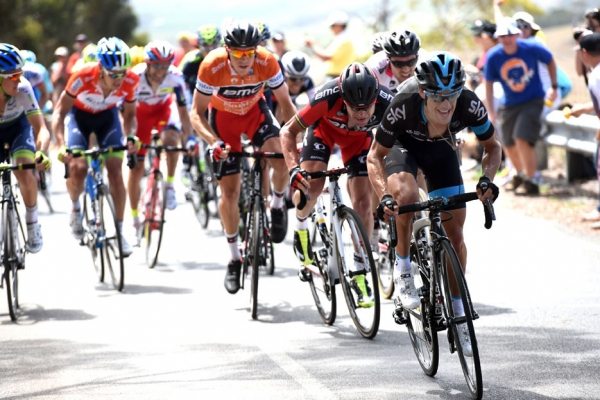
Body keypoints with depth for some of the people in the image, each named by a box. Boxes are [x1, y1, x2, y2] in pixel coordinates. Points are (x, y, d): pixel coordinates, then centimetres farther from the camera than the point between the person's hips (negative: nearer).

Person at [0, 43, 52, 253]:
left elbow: (41, 129, -35)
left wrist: (41, 152, -55)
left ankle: (32, 224, -3)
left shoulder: (22, 89, -34)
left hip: (18, 127, -1)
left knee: (25, 174, -24)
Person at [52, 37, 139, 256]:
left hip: (108, 116, 2)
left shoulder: (130, 81, -28)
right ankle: (75, 207, 11)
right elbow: (60, 111, -24)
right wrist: (61, 144, -38)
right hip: (79, 115, -1)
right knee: (77, 168, -21)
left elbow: (129, 114, -8)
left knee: (115, 170, -12)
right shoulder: (82, 77, -36)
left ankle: (120, 231, -5)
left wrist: (130, 136, -27)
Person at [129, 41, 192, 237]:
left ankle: (170, 184, -13)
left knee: (170, 138, -34)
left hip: (165, 108, 0)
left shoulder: (175, 77, -30)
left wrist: (190, 138, -27)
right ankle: (135, 217, 14)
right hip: (141, 111, 0)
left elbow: (183, 109, -22)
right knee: (136, 167, -2)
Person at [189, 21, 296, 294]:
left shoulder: (267, 62, -30)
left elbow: (285, 103, -18)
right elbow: (197, 113, -25)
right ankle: (235, 259, 12)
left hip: (255, 111, 1)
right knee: (229, 190, -4)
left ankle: (278, 205, 3)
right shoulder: (212, 67, -33)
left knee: (282, 158, -29)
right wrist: (213, 142, -42)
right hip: (223, 116, -1)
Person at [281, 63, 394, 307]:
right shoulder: (328, 97, -41)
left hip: (359, 138, 1)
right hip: (325, 127, -1)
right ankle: (301, 227, 13)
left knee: (363, 201, -10)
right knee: (311, 185, -22)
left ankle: (359, 274, 1)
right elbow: (288, 131, -30)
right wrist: (293, 168, -44)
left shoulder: (386, 103, -39)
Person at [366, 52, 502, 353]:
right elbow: (375, 156, -23)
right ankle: (402, 266, -11)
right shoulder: (403, 106, -39)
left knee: (455, 232, -2)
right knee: (406, 195, -34)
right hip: (403, 145, -2)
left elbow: (492, 147, -14)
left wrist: (487, 179, -33)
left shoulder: (469, 105, -34)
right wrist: (384, 195, -39)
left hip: (441, 150, 2)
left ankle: (456, 308, 14)